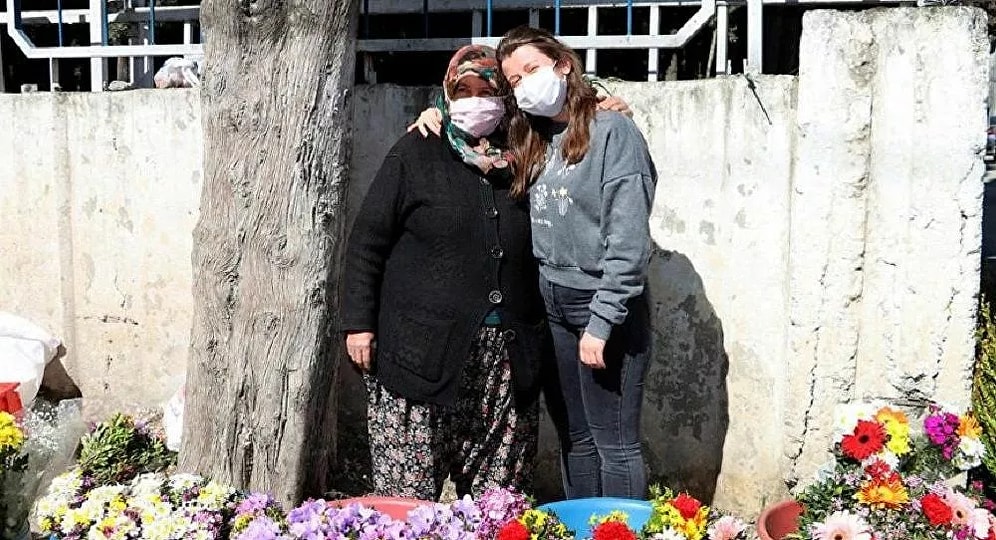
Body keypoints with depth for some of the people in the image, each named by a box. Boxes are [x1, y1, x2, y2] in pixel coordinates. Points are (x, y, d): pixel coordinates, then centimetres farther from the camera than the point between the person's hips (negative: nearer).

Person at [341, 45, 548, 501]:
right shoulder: (416, 155, 3)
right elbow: (367, 242, 2)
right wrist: (358, 322, -4)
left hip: (507, 362, 4)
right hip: (422, 356, -3)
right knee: (407, 496, -2)